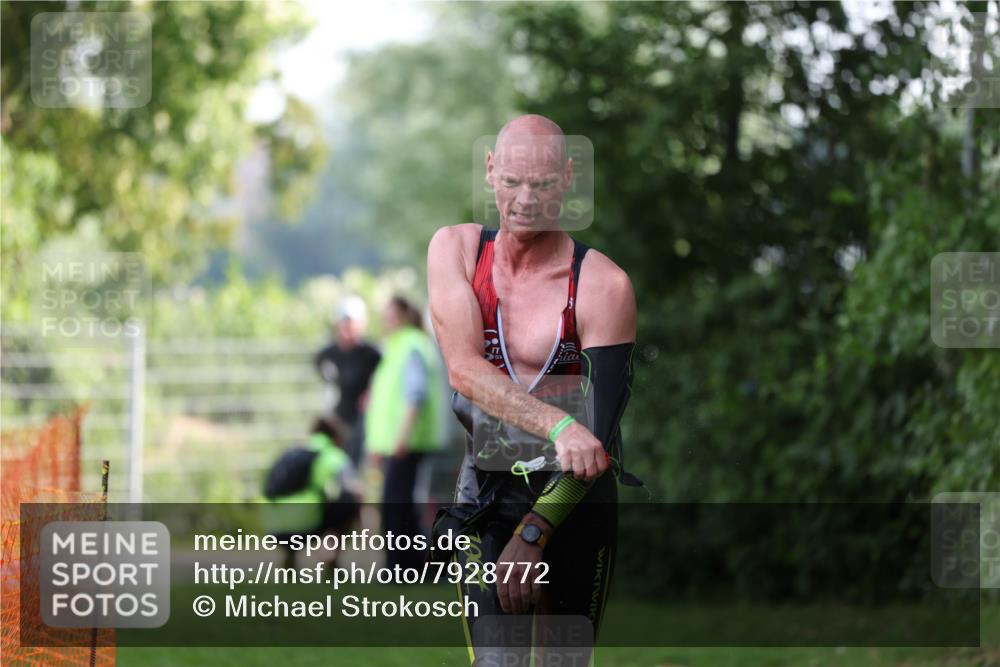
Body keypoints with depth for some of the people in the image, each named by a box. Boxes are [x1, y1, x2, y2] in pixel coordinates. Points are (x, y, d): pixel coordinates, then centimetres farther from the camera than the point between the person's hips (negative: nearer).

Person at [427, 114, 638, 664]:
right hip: (486, 491, 1)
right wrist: (558, 426, -30)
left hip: (573, 498, -1)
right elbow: (463, 369, -16)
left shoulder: (602, 285, -12)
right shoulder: (455, 249, -2)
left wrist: (533, 535, -22)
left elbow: (601, 430, -15)